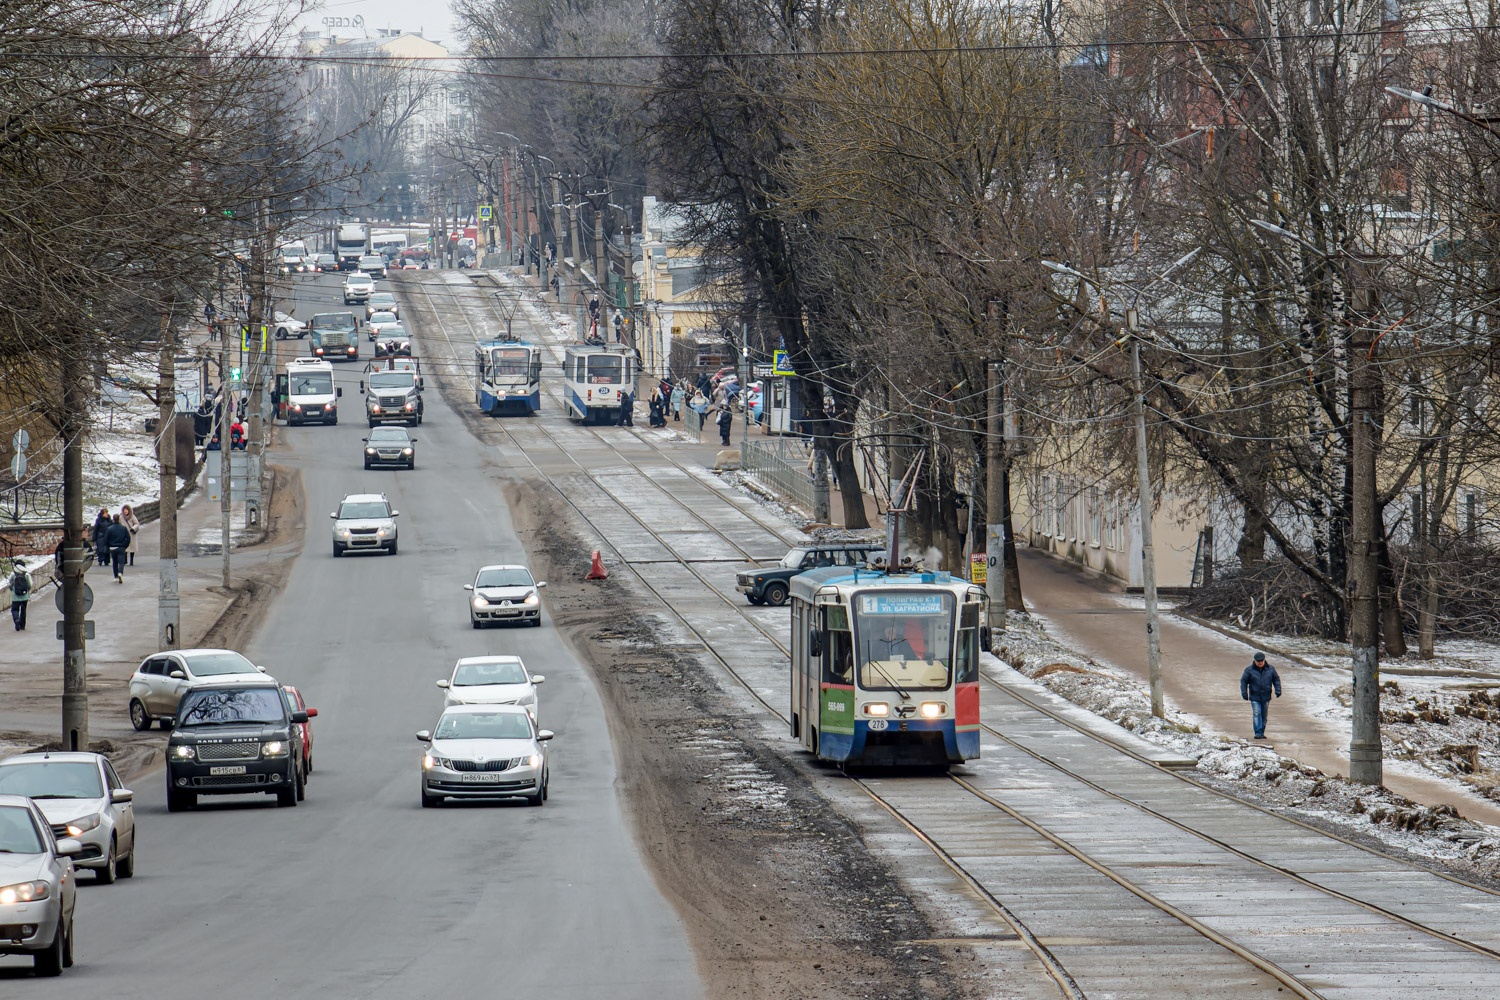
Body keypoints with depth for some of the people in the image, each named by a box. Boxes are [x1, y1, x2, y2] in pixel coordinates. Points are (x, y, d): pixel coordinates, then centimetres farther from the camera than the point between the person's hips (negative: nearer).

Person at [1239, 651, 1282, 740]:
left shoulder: (1270, 669, 3)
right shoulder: (1249, 670, -3)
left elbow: (1276, 680, 11)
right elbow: (1243, 681, 1)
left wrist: (1278, 690, 0)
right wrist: (1244, 693, -7)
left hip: (1266, 697, 2)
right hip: (1254, 697, -2)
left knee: (1264, 715, 7)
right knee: (1256, 714, -13)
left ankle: (1262, 732, 17)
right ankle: (1258, 733, -15)